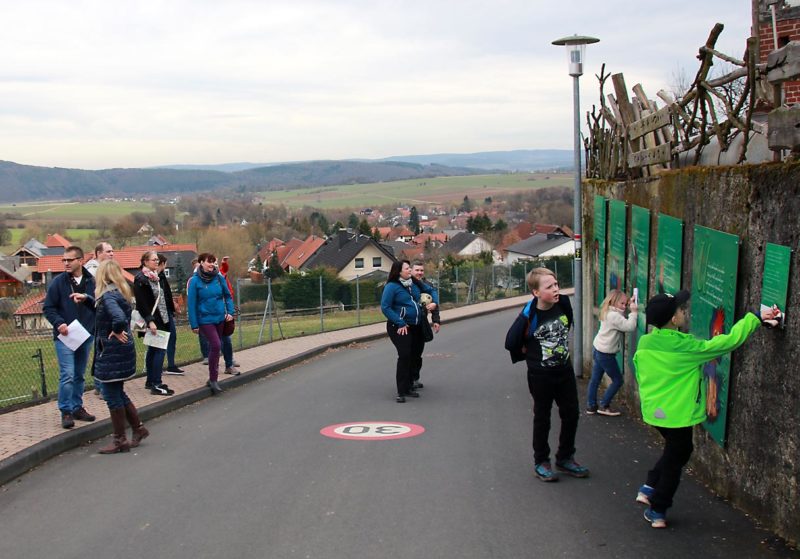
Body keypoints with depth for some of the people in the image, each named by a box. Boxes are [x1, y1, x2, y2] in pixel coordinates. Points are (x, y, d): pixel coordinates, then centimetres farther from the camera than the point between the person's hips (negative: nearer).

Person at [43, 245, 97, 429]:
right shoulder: (58, 282, -4)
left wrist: (86, 298, -18)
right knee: (67, 375, -9)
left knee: (79, 375, 13)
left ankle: (77, 407, 25)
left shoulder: (91, 281, 2)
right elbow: (48, 308, -2)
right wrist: (59, 323, -17)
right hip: (64, 336, -3)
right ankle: (66, 412, 0)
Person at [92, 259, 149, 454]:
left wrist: (117, 332, -19)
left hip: (112, 353, -9)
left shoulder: (108, 295, -20)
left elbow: (119, 318, -37)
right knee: (117, 393, 20)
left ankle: (119, 440, 9)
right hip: (122, 351, 9)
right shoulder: (120, 292, 8)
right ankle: (138, 427, 27)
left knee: (112, 395, 1)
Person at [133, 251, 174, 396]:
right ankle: (156, 385, -10)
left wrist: (165, 318, 16)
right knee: (159, 350, -11)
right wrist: (150, 321, -23)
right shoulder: (140, 279, -12)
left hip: (159, 319, 9)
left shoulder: (155, 277, 14)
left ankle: (151, 381, 20)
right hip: (151, 320, -9)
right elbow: (141, 303, -18)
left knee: (153, 350, 13)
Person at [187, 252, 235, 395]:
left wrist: (230, 312, -1)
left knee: (215, 346, 12)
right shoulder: (195, 281, -9)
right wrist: (194, 324, -8)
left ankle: (213, 378, 25)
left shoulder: (219, 278, 1)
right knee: (216, 345, -17)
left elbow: (227, 296, 12)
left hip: (220, 318, 5)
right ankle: (213, 379, -6)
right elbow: (191, 303, -8)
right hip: (205, 319, -5)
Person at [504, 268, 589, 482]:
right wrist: (529, 355, -2)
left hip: (565, 370, 5)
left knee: (571, 414, 13)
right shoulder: (529, 316, -24)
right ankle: (541, 462, 24)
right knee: (542, 418, 10)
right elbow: (511, 343, -14)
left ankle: (565, 458, 30)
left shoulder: (564, 303, -9)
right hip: (541, 376, -5)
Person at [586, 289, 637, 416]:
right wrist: (633, 311, -19)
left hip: (597, 349, 9)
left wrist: (630, 305, 4)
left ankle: (591, 406, 21)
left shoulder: (608, 313, 7)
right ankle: (604, 406, 10)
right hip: (606, 354, -9)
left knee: (595, 379, 14)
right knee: (617, 380, 5)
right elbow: (630, 326, -28)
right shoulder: (614, 316, -22)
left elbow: (624, 324, 10)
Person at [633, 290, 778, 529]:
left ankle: (649, 488, 24)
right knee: (674, 461, 12)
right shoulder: (687, 346, -21)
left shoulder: (644, 344, -4)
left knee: (675, 450, 28)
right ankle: (657, 511, 20)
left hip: (653, 411, 6)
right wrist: (755, 318, -10)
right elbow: (728, 341, -17)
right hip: (677, 415, -6)